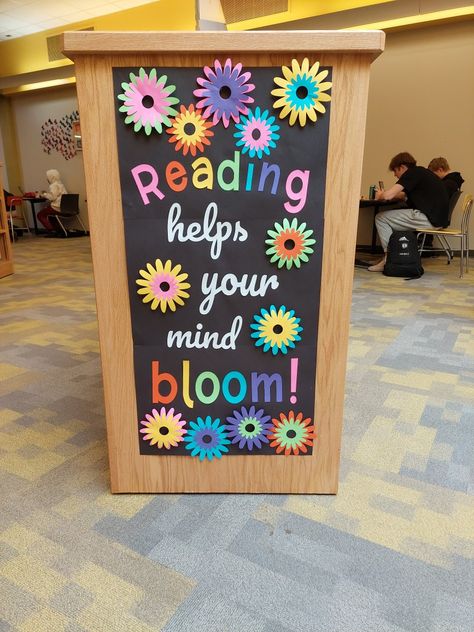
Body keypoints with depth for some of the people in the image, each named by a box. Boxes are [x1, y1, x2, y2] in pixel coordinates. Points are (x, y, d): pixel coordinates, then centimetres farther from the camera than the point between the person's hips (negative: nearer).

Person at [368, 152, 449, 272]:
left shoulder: (412, 173, -7)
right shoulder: (421, 172, 21)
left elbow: (388, 195, -17)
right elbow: (403, 195, 34)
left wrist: (379, 196, 5)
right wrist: (384, 194, 23)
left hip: (429, 219, -10)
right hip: (438, 219, 10)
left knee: (381, 218, -1)